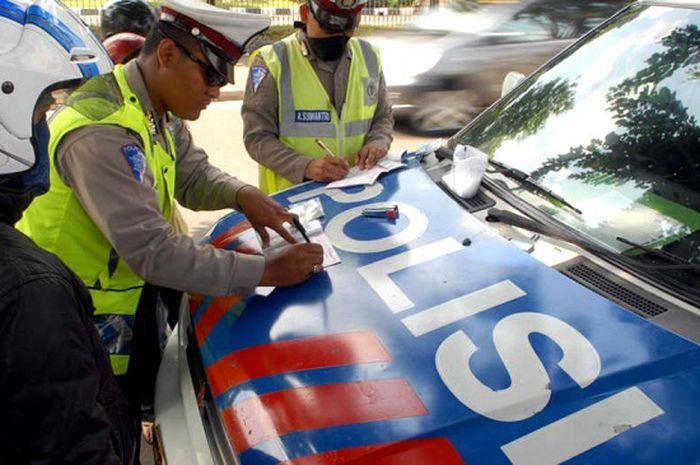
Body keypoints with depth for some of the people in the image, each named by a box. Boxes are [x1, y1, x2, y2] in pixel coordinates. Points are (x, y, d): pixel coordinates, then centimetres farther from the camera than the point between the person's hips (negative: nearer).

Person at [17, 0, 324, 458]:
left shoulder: (157, 111, -2)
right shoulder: (101, 132, -32)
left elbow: (194, 175, 9)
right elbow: (153, 251, -35)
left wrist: (242, 194, -14)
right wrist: (265, 270, -32)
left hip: (134, 302, 8)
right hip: (83, 328, -8)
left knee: (127, 429, 25)